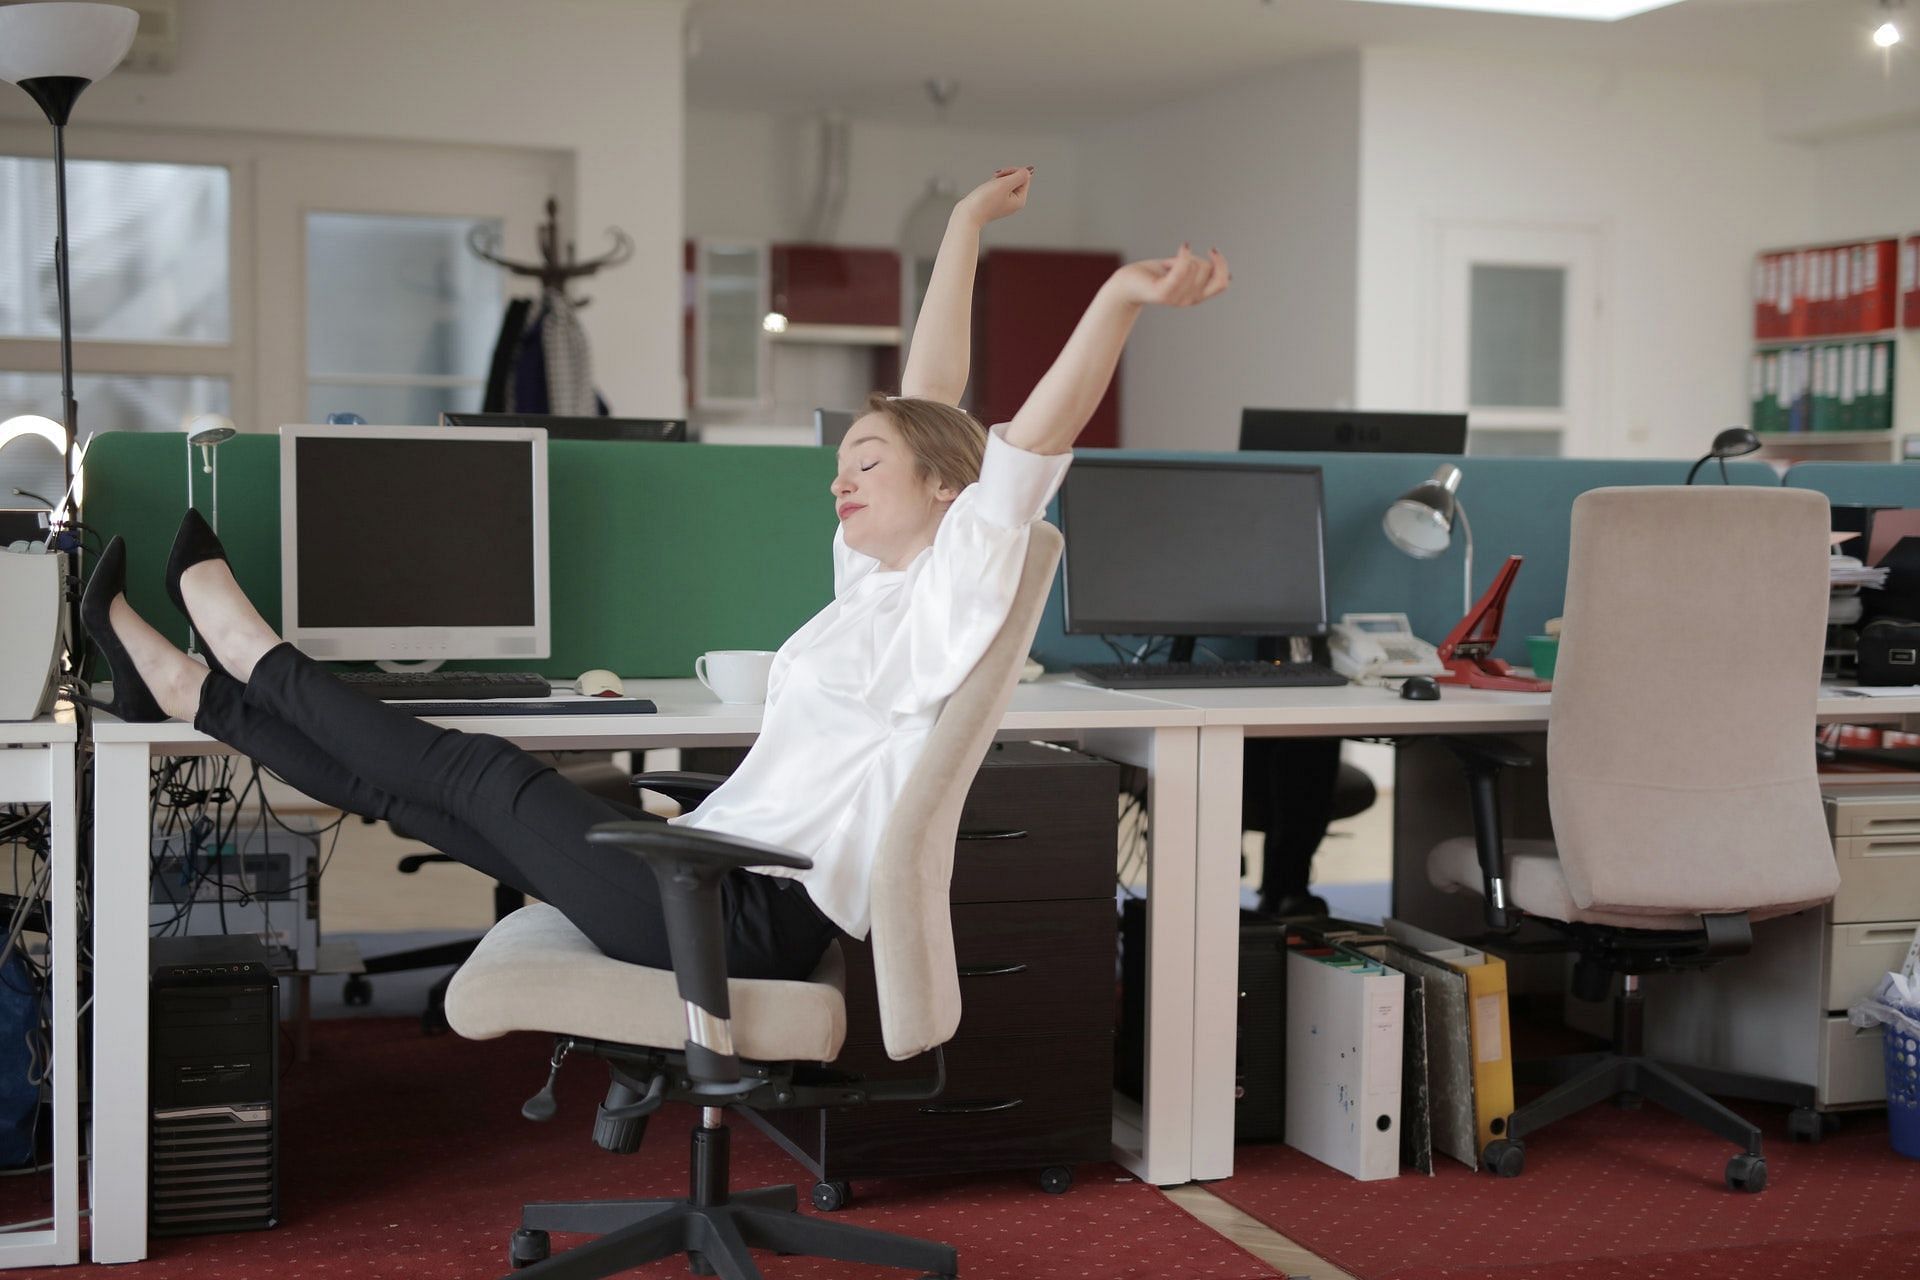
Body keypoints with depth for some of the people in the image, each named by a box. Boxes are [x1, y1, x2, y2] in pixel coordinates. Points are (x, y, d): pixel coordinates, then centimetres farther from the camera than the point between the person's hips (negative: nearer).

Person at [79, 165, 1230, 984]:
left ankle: (248, 647, 19)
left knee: (477, 769, 1)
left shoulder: (952, 596, -11)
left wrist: (1122, 300, -40)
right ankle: (183, 686, 20)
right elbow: (925, 408, 19)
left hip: (754, 917, -8)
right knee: (399, 786, 11)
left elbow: (1030, 443, -26)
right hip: (731, 881, 8)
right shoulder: (882, 582, 13)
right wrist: (964, 231, 22)